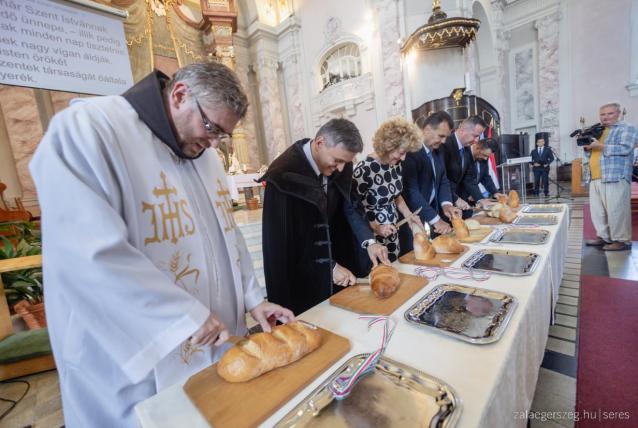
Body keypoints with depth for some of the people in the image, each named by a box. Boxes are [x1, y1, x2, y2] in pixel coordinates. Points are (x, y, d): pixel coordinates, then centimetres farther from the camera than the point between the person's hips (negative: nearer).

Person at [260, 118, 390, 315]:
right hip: (298, 276, -5)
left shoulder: (338, 167, -4)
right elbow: (286, 237, -21)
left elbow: (350, 206, 5)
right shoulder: (284, 174, -23)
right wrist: (330, 265, -16)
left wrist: (369, 241, -11)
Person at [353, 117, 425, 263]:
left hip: (392, 232, 7)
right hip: (372, 236, -7)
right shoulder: (365, 169, -25)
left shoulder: (395, 163, -2)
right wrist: (375, 227, -21)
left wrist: (408, 215, 1)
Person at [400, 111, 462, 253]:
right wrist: (436, 219, -22)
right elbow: (411, 191, -25)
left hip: (432, 220, 9)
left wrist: (446, 204, -6)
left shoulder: (437, 152, 10)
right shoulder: (410, 152, -20)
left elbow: (443, 181, 14)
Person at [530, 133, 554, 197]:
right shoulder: (533, 151, 13)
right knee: (536, 181, -1)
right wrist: (533, 163, -10)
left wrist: (547, 163, -9)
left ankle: (546, 193, 3)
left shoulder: (548, 150, 11)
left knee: (545, 181, -1)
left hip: (545, 168, 0)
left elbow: (552, 158, 6)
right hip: (536, 168, 1)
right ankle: (536, 193, 2)